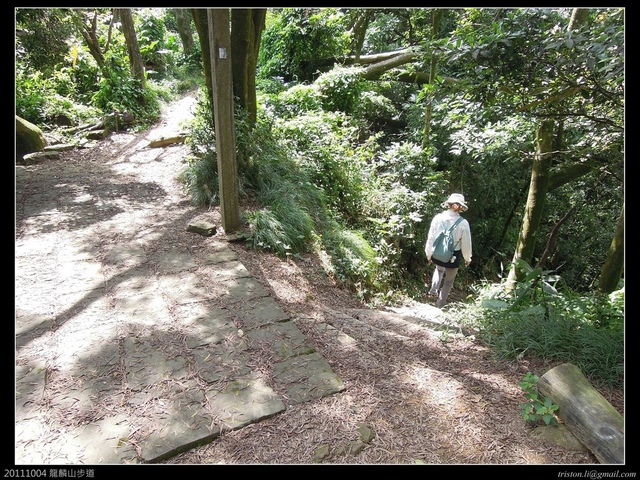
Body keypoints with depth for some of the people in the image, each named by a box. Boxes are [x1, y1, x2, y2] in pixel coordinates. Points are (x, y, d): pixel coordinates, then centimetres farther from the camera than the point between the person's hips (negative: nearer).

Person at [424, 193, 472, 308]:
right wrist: (467, 258, 9)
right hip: (453, 256, -2)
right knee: (448, 282, 19)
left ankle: (434, 290, 16)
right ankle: (439, 305, 27)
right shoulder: (463, 223, -18)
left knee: (439, 269, 35)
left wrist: (429, 254, 9)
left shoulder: (438, 218, -14)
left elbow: (431, 237, -6)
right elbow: (466, 243, -9)